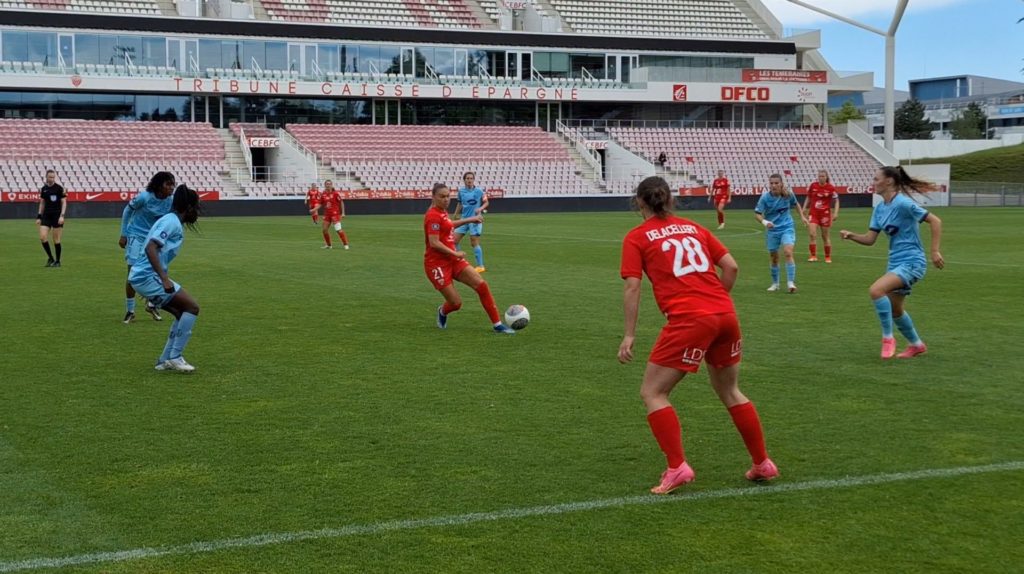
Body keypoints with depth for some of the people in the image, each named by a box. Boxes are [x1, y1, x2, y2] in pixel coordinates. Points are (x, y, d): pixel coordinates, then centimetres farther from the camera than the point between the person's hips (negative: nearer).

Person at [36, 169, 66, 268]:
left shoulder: (59, 188, -6)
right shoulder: (43, 189, 7)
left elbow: (64, 202, -5)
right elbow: (42, 203, 16)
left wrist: (62, 215, -15)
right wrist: (39, 217, 11)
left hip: (57, 216, -4)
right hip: (46, 216, 4)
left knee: (56, 240, -1)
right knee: (42, 237, -8)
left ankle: (57, 261, 12)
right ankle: (50, 258, 9)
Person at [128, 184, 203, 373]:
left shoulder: (173, 222, 17)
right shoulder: (171, 222, -13)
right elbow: (150, 248, -25)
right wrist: (164, 279, -30)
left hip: (142, 276, 10)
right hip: (148, 276, -10)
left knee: (182, 313, 14)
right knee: (192, 307, -8)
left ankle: (166, 360, 15)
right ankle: (174, 357, -6)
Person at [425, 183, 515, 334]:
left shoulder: (442, 212, 9)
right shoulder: (433, 215, -18)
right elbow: (434, 243, -25)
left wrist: (469, 219, 34)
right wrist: (455, 253, -18)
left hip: (452, 260, 9)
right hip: (437, 264, -9)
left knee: (481, 285, -5)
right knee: (456, 303, -6)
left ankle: (497, 324, -1)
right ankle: (442, 312, 33)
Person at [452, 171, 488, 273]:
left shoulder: (479, 191, -8)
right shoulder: (461, 191, 4)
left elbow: (486, 202, 2)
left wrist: (480, 208, -16)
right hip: (464, 219, 5)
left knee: (474, 243, -7)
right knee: (455, 240, 2)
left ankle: (480, 266, 3)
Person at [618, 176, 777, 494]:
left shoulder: (637, 237, 5)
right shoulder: (693, 228, 18)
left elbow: (632, 288, -4)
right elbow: (731, 267, 13)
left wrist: (629, 335, -2)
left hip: (688, 321, -6)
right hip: (725, 314, 6)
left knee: (652, 393, 7)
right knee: (730, 392, 23)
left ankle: (677, 467, -3)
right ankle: (763, 464, 28)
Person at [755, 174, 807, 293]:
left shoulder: (788, 194, -8)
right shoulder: (765, 197, -14)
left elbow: (796, 204, 14)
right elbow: (757, 214, -15)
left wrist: (802, 216, 9)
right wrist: (764, 221, -34)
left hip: (787, 228, 0)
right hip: (772, 230, 1)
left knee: (788, 253, -20)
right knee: (774, 258, 9)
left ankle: (791, 282, -18)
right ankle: (775, 283, 27)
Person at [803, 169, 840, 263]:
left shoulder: (831, 188, -6)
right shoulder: (813, 186, 0)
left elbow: (836, 201, 1)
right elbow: (808, 198, 13)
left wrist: (836, 213, -9)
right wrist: (804, 209, 8)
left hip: (825, 213, -1)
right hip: (813, 213, 1)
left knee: (826, 236, 7)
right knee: (812, 234, -14)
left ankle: (828, 257, 20)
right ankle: (813, 256, -8)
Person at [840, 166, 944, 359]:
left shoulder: (903, 203, -17)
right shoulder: (879, 209, 7)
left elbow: (935, 221, -16)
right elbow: (869, 239, 7)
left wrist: (935, 251, -19)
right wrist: (851, 236, -11)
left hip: (911, 262, -9)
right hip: (895, 262, 9)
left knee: (876, 290, -27)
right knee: (894, 309, 17)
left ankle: (887, 338, -12)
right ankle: (916, 344, 39)